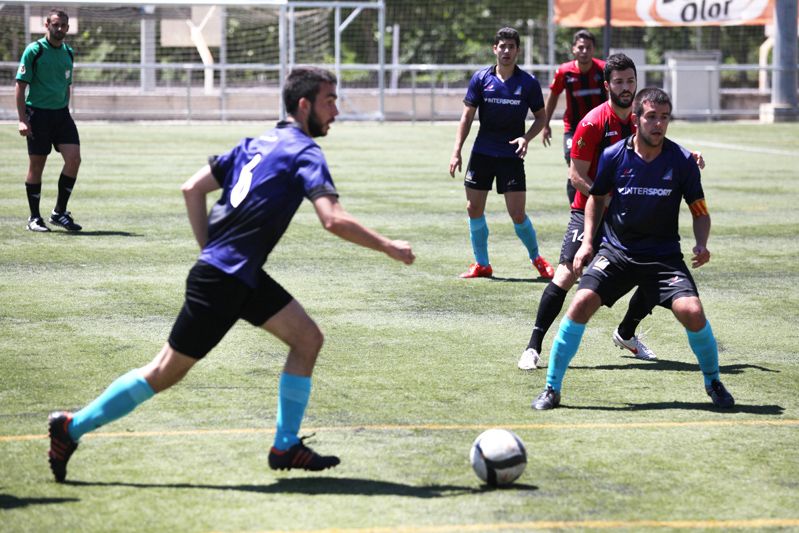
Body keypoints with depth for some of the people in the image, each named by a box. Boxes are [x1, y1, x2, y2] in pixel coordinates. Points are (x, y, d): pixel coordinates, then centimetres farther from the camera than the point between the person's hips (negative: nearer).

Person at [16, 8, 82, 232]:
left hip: (61, 113, 5)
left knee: (74, 158, -9)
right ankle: (34, 218, 12)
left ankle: (59, 212, 3)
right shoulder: (34, 51, -7)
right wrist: (22, 119, -14)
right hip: (38, 113, -5)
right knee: (36, 166, 0)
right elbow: (20, 85, -8)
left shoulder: (68, 53, 11)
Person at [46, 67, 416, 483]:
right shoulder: (304, 152, -11)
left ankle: (286, 446, 11)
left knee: (307, 339, 8)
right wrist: (387, 246, -11)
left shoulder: (258, 143, 14)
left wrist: (210, 249, 15)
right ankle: (73, 428, 7)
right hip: (223, 281, -9)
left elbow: (193, 189, 13)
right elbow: (334, 220, -23)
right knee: (166, 373, -1)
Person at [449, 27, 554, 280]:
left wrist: (526, 138, -13)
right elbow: (467, 117, 4)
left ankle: (536, 259, 17)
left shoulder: (528, 82, -4)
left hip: (511, 155, -2)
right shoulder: (481, 78, 0)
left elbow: (541, 117, 6)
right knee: (474, 208, 2)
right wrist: (456, 152, -2)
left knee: (517, 214, -6)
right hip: (482, 153, 3)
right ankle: (482, 264, 16)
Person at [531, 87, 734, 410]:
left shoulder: (682, 161, -7)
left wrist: (701, 244, -15)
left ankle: (713, 383, 6)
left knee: (691, 311, -22)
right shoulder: (613, 156, -5)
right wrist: (588, 243, 4)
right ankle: (552, 389, -5)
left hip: (664, 255, -1)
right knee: (581, 303, -19)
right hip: (616, 251, 1)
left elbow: (700, 211, 3)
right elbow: (596, 198, 13)